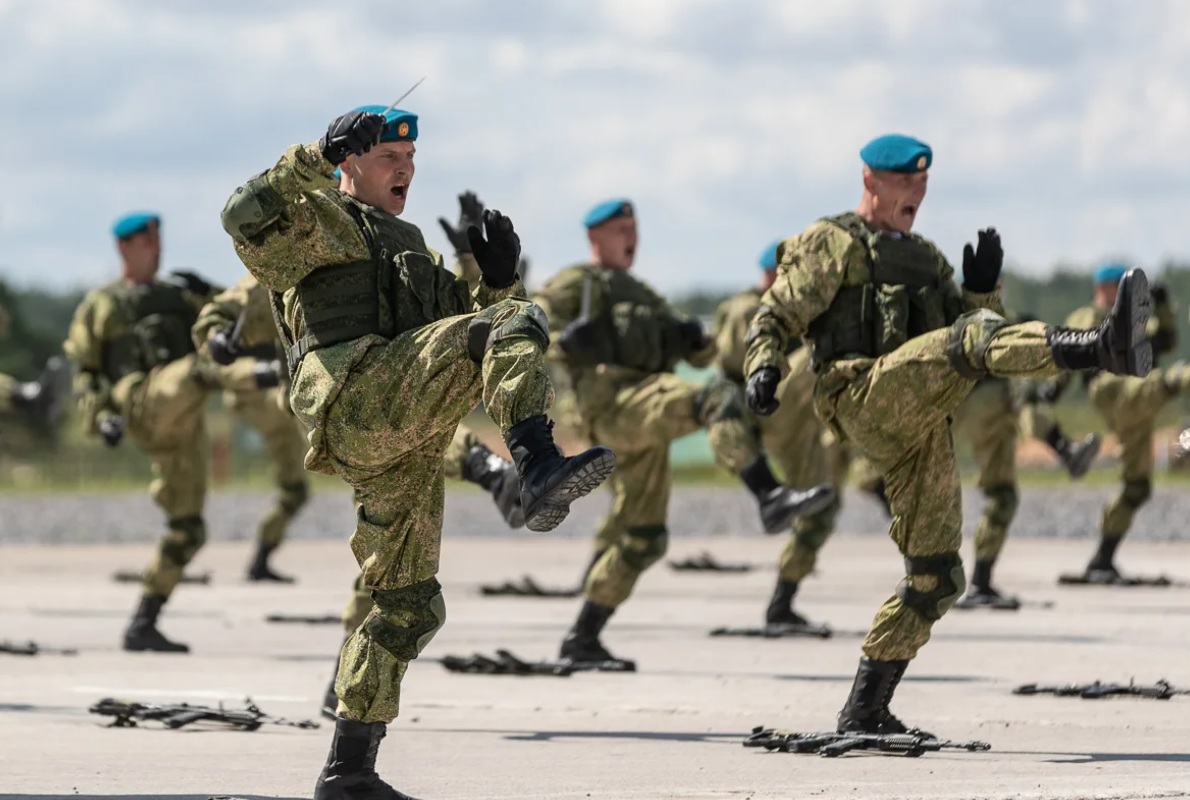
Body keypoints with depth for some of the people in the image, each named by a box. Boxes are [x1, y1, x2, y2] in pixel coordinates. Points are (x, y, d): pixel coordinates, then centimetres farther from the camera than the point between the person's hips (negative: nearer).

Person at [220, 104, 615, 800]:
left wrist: (499, 280, 14)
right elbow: (246, 222, -10)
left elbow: (470, 320, 33)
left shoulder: (412, 249, 37)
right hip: (356, 399, -8)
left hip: (402, 449, 8)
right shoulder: (317, 225, 12)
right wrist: (306, 167, -15)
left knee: (409, 605, 7)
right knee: (515, 325, -24)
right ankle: (538, 469, -48)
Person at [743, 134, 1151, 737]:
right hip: (865, 396, -8)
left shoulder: (926, 259, 32)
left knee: (934, 578, 3)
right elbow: (775, 317, 3)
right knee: (972, 339, -32)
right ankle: (1103, 347, -59)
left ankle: (864, 712, 8)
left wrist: (982, 289, 6)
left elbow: (974, 318, 26)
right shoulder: (831, 244, 12)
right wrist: (762, 369, -18)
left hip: (920, 430, 8)